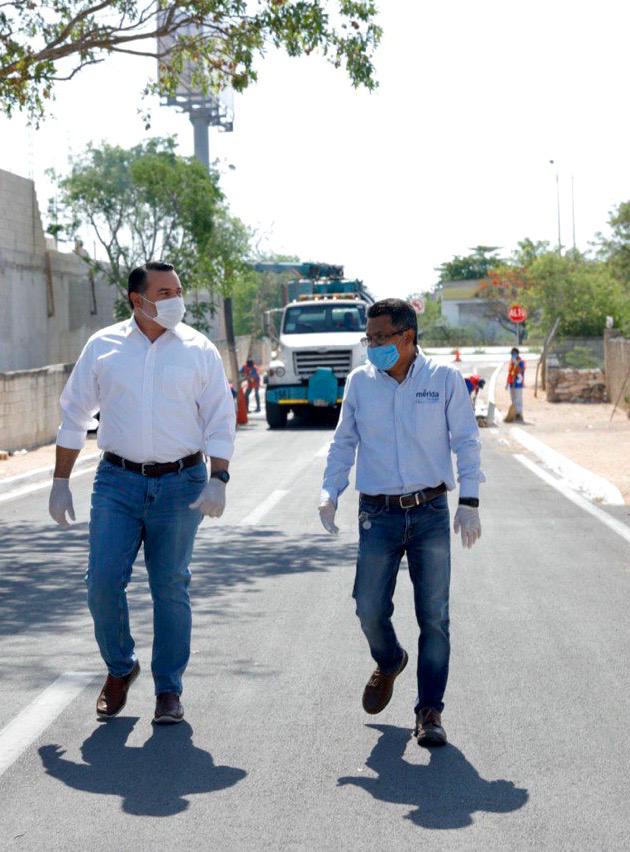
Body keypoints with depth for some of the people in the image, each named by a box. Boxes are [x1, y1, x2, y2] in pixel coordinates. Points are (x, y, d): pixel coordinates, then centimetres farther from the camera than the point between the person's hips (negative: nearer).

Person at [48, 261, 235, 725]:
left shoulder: (199, 351, 2)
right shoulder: (103, 347, 5)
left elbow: (220, 422, 4)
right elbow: (74, 417, 11)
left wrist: (217, 480, -9)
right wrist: (61, 482, 8)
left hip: (180, 483, -1)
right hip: (118, 482, 1)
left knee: (171, 588, 2)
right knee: (103, 581, -6)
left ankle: (169, 690, 14)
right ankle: (120, 668, 18)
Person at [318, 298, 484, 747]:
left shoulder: (445, 380, 1)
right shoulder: (360, 382, 7)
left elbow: (467, 441, 2)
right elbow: (344, 442, 15)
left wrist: (469, 500, -7)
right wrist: (330, 492, 2)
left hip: (432, 513, -1)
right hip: (378, 515, 2)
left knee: (435, 616, -2)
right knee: (370, 609, -3)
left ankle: (430, 711, 6)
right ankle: (389, 663, 31)